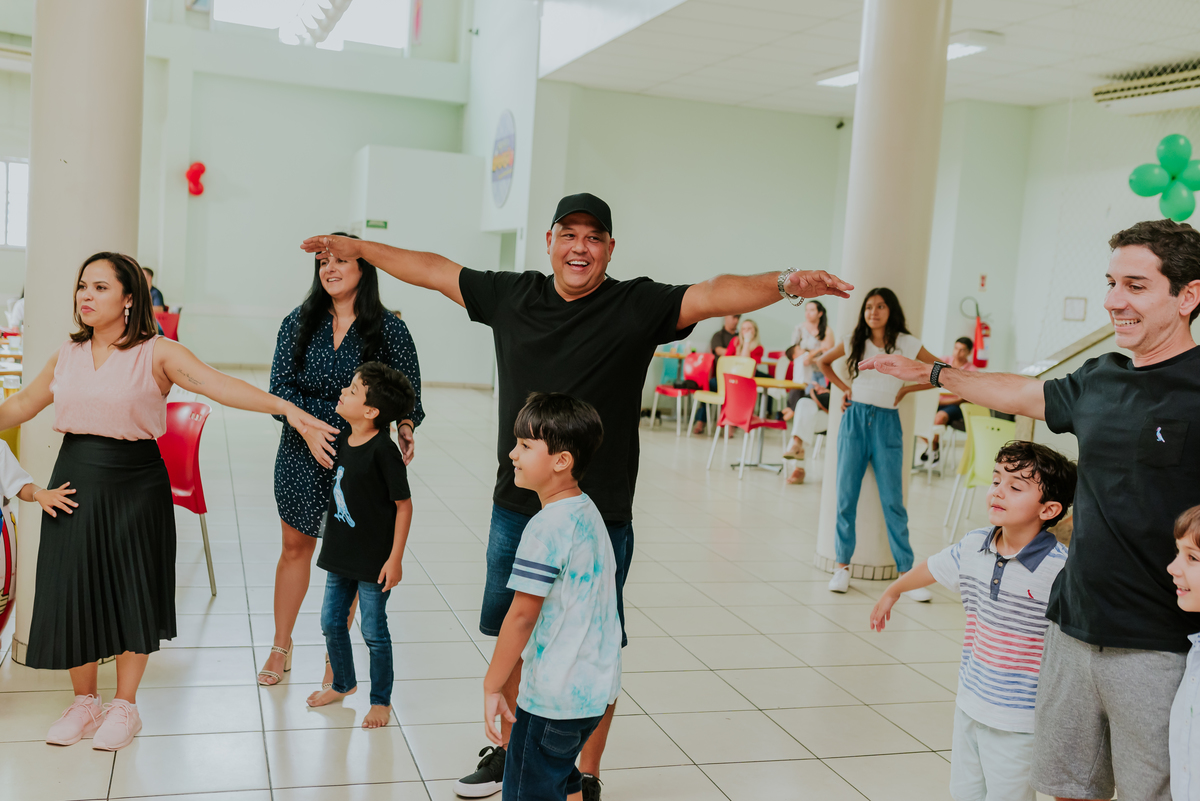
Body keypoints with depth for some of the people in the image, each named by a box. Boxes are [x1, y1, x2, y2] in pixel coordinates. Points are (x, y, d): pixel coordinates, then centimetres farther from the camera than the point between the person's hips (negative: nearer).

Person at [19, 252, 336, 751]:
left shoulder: (157, 354, -8)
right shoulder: (67, 356, 6)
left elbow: (218, 384, -22)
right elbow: (22, 405, 19)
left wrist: (284, 407, -36)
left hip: (135, 485, -4)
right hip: (74, 482, 4)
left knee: (131, 593, 5)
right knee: (73, 592, 7)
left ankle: (125, 705, 24)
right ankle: (84, 702, 28)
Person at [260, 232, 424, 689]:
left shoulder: (390, 329, -5)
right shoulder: (299, 322, 1)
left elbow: (409, 392, 2)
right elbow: (280, 384, -3)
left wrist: (406, 427, -17)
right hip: (301, 453, 2)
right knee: (295, 547, 14)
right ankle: (281, 645, 33)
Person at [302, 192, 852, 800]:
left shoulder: (637, 305, -7)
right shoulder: (512, 295, 5)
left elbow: (712, 295, -21)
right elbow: (435, 270, 15)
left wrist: (785, 283, -38)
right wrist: (356, 247, 21)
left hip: (597, 518, -4)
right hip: (516, 508, 4)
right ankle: (505, 752, 38)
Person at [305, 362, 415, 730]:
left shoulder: (383, 450, -22)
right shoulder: (343, 440, 1)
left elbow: (404, 505, -17)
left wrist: (395, 559, -17)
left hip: (374, 560, -7)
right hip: (341, 552, 7)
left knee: (374, 632, 5)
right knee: (331, 622, 18)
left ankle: (381, 699, 24)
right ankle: (343, 683, 41)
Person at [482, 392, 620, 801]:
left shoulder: (546, 528, -22)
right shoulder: (589, 513, 6)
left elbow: (521, 616, -20)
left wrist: (492, 686, -10)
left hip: (554, 697, -9)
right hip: (596, 686, 9)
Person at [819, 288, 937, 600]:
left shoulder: (907, 344, -1)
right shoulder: (855, 342, 5)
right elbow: (823, 362, 22)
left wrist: (907, 388, 1)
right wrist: (844, 388, 11)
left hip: (887, 424, -2)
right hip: (855, 419, 2)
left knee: (892, 501, -3)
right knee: (846, 496, 2)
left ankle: (907, 572, 1)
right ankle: (842, 565, 11)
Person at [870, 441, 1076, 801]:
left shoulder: (1059, 568, -22)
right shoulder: (973, 548, -2)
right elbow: (932, 568, 17)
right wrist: (892, 592, 34)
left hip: (1018, 720, -6)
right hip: (969, 704, 6)